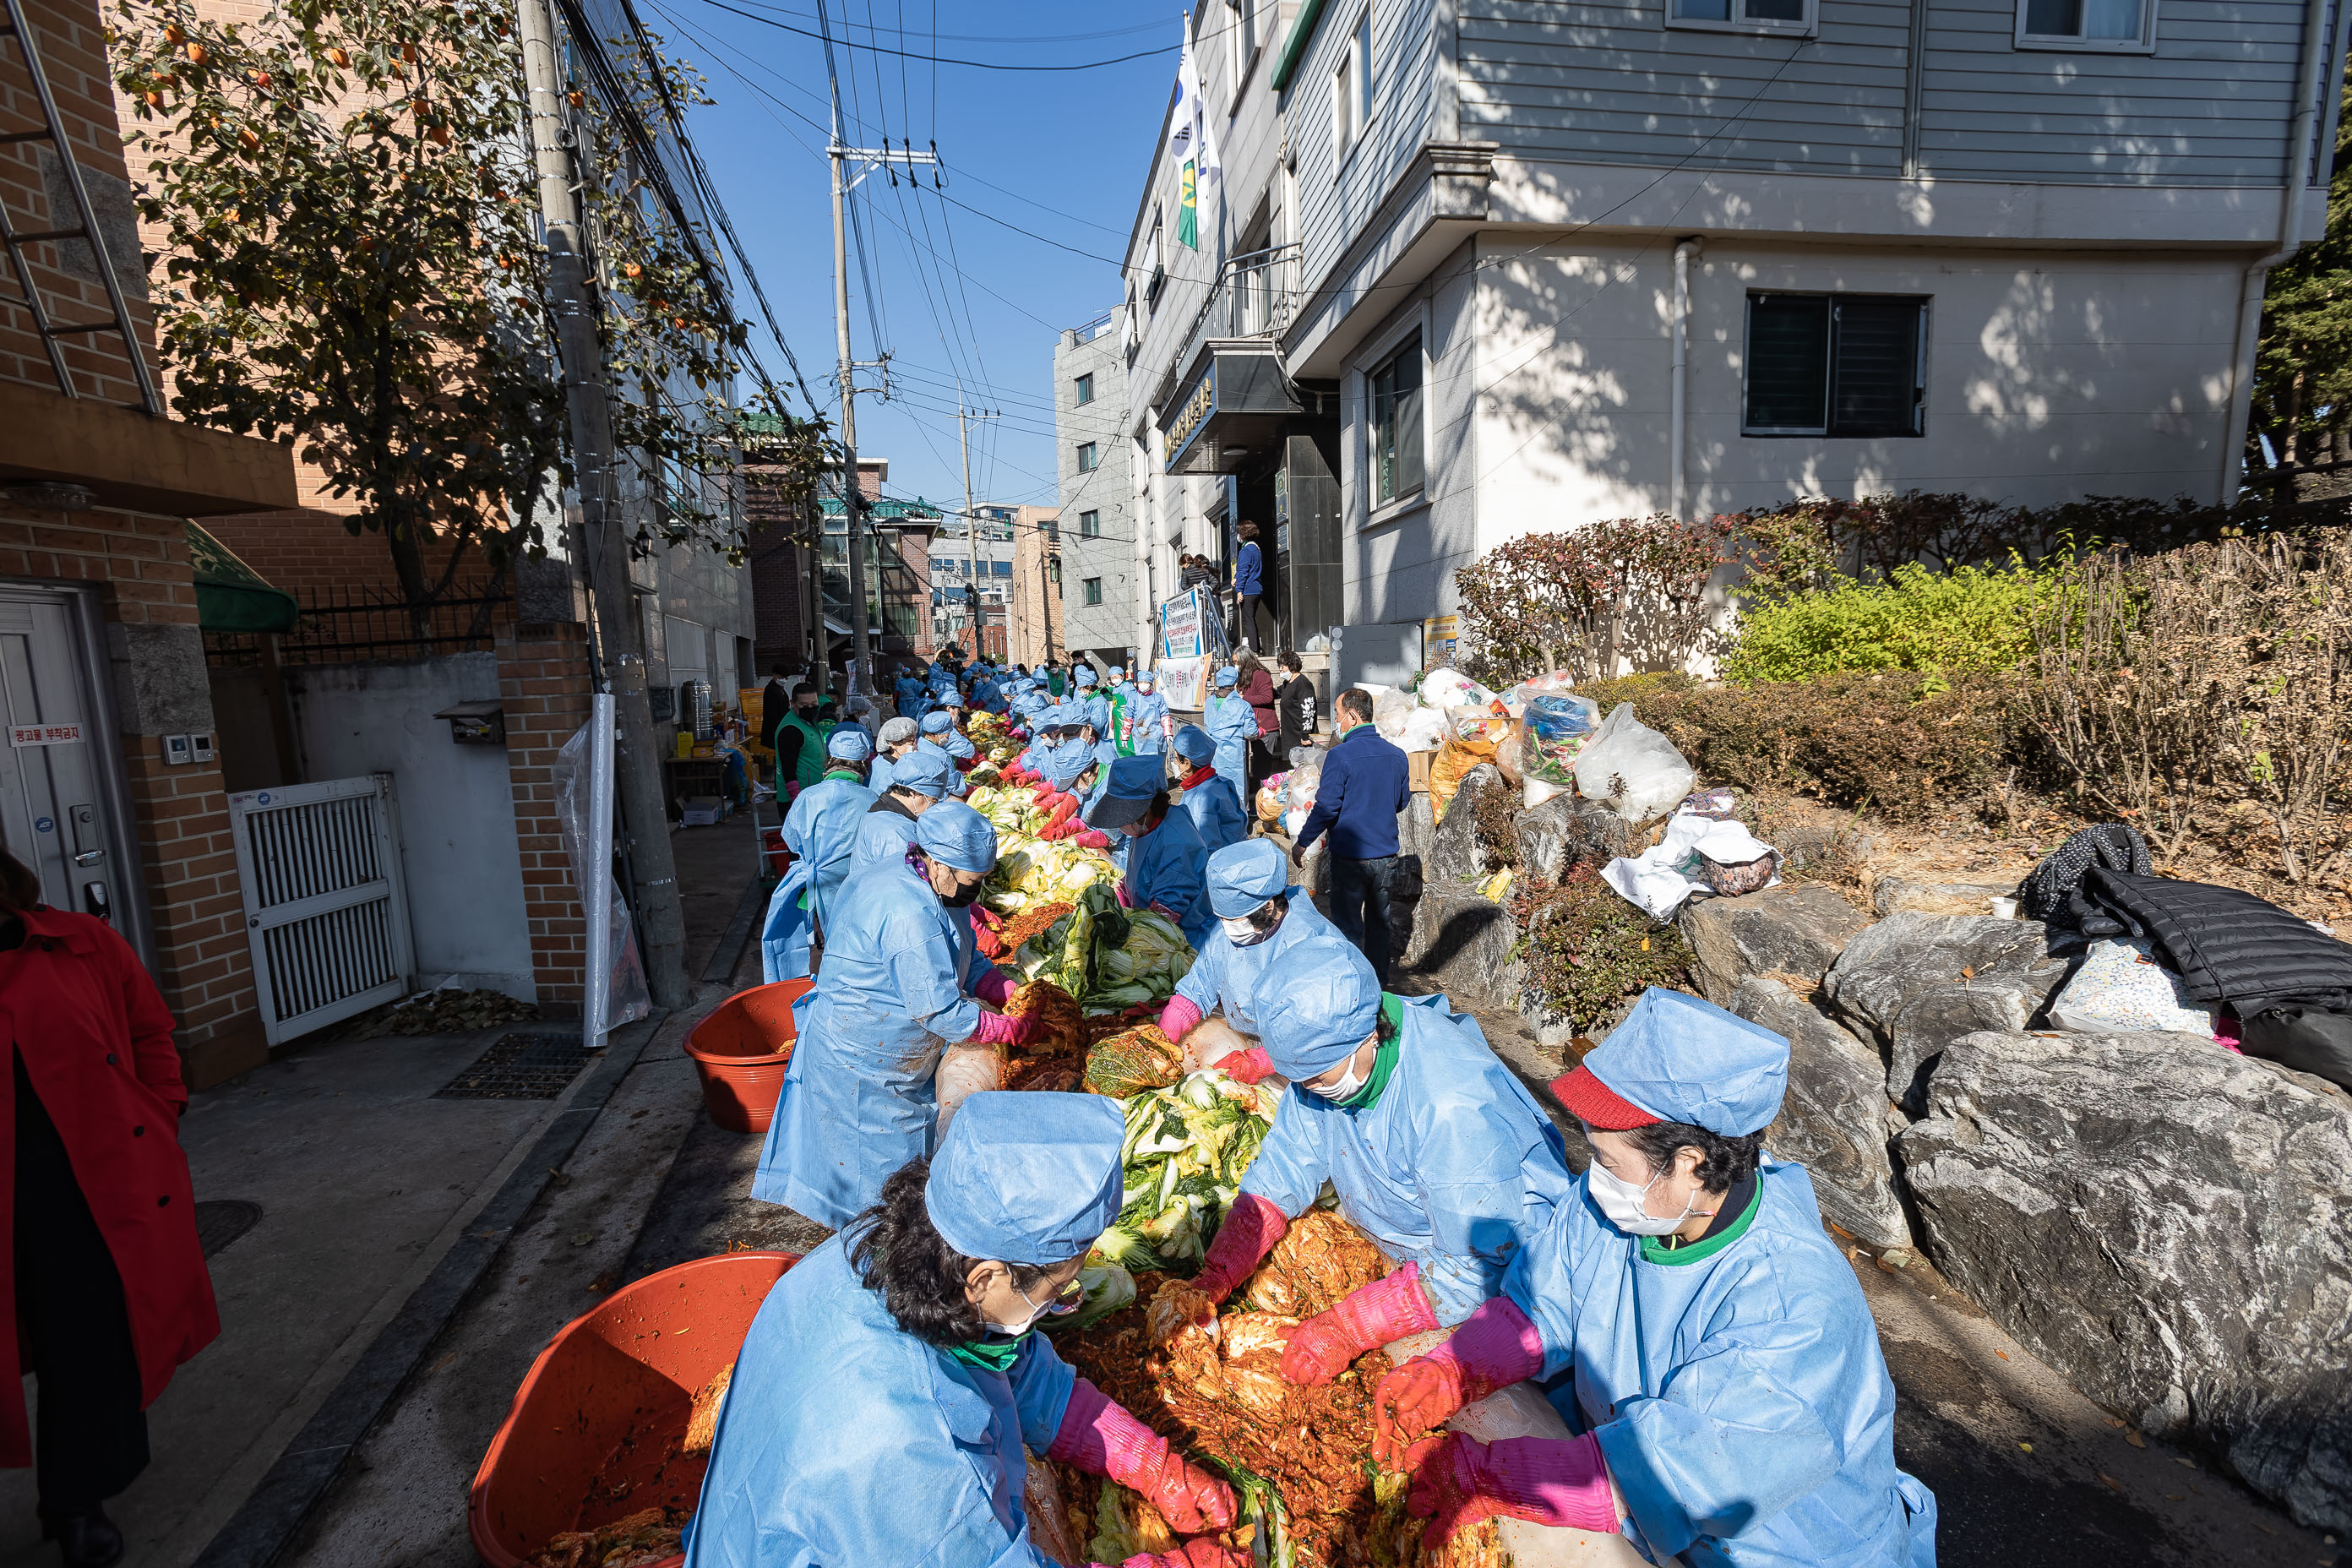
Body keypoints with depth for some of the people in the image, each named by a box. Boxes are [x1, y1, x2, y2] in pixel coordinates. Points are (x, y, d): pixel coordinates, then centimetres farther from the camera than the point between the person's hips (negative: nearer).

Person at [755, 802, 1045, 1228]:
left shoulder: (937, 890, -2)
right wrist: (1018, 1029, -23)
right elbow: (942, 1012, -32)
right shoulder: (910, 915, -34)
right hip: (860, 1055, -10)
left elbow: (970, 963, 6)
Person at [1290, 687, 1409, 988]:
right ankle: (1379, 982, 31)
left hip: (1349, 855, -5)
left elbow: (1327, 808, -16)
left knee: (1348, 925, 6)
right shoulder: (1396, 755, 1)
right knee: (1379, 922, 19)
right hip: (1386, 855, 6)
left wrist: (1301, 843, -6)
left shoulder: (1339, 756, -17)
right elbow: (1400, 802, 12)